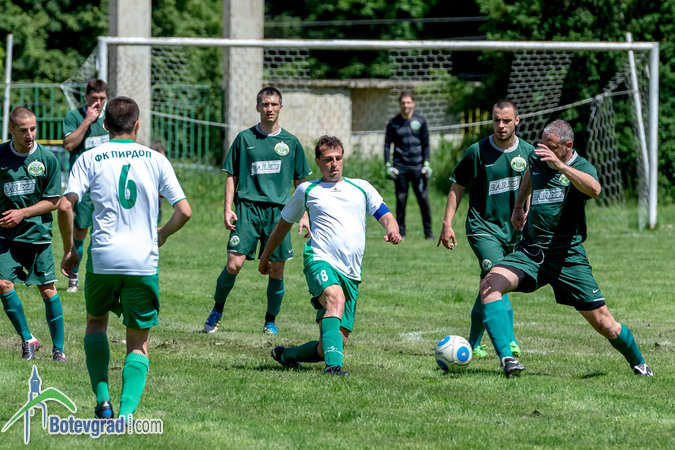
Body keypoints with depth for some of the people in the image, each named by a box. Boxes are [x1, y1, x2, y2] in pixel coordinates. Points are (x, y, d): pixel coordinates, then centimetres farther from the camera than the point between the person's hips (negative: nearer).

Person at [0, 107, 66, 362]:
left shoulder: (47, 159, -5)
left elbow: (53, 201, -2)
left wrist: (22, 213, -12)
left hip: (37, 233, -1)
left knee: (48, 290, -1)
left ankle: (58, 348, 11)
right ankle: (27, 339, 3)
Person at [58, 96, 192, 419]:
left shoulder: (90, 159, 2)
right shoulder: (156, 160, 6)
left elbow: (65, 206, -8)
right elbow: (184, 211, 2)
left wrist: (69, 249, 6)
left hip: (103, 258, 0)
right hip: (144, 260, 0)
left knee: (96, 322, 26)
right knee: (138, 343, 10)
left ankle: (102, 397, 10)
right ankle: (127, 411, -10)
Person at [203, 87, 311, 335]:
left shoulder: (291, 142, 9)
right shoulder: (245, 138, 5)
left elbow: (300, 181, 15)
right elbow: (232, 176, 8)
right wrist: (228, 209, -2)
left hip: (278, 210, 2)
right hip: (247, 206, -1)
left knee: (277, 269, 0)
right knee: (234, 264, -12)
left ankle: (271, 320, 18)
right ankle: (217, 310, 9)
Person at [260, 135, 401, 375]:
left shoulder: (361, 188, 17)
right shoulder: (307, 190, 13)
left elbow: (386, 216, 12)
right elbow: (284, 224, 26)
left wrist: (392, 230, -12)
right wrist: (266, 255, 34)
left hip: (351, 273, 3)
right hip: (321, 261, -3)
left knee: (339, 341, -1)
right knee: (335, 298, -37)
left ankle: (286, 355, 25)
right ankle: (333, 365, -49)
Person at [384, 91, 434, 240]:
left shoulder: (420, 121, 6)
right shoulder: (393, 123, 5)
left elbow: (425, 144, 10)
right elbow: (387, 145, 7)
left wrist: (426, 164, 1)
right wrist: (388, 165, -4)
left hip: (418, 166, 0)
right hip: (400, 167, 0)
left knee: (423, 199, -2)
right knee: (401, 200, 0)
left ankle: (428, 232, 6)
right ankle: (400, 232, 7)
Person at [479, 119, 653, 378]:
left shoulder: (581, 168, -9)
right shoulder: (537, 159, 6)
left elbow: (594, 189, -35)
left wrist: (560, 165, -45)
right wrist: (518, 206, 33)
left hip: (567, 257, -4)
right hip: (530, 251, 4)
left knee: (603, 323, -2)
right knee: (490, 285, -25)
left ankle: (638, 364, 27)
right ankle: (506, 358, -34)